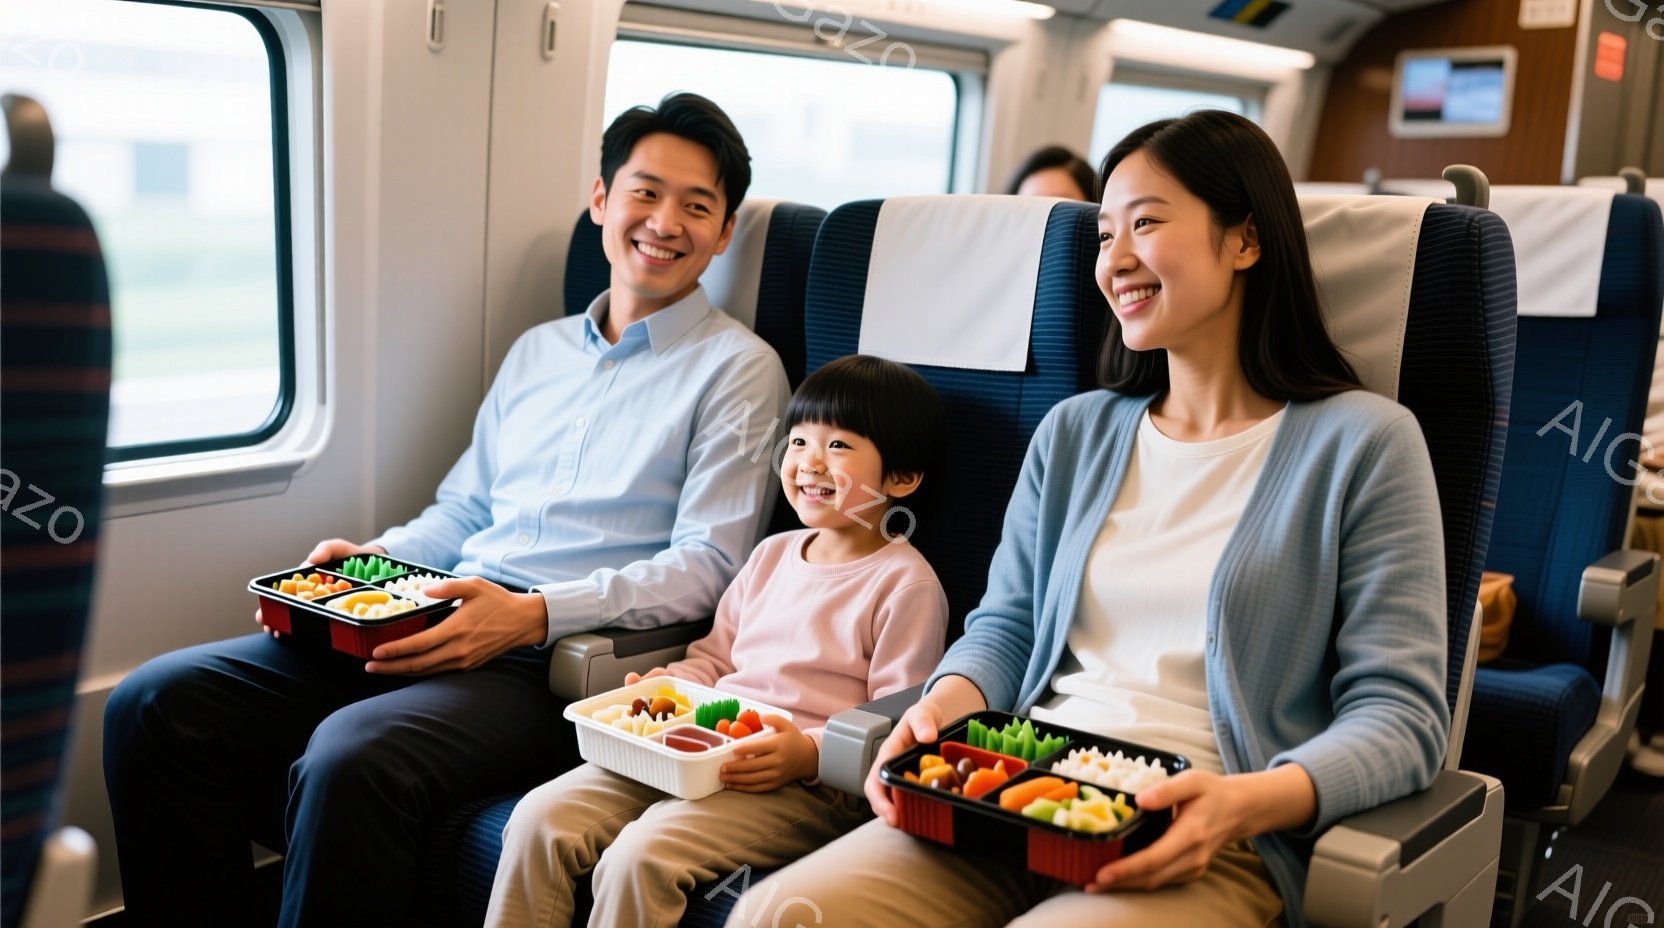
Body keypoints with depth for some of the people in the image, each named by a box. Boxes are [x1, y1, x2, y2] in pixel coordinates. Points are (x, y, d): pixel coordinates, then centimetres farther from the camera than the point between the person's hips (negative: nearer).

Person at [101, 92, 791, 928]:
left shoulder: (736, 369, 2)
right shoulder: (537, 351, 23)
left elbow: (705, 565, -7)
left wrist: (534, 614, -19)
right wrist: (372, 559, 5)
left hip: (561, 654, -7)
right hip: (439, 625, 7)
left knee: (349, 761, -34)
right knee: (154, 703, -8)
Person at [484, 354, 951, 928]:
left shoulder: (906, 583, -3)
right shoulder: (773, 555, 20)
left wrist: (810, 754, -22)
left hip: (805, 782, -7)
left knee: (642, 854, -29)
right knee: (541, 817, -11)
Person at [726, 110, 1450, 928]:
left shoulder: (1363, 441, 1)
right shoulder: (1075, 433, 17)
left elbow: (1402, 712, -4)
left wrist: (1248, 800, -22)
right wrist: (948, 702, -5)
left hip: (1201, 846, -4)